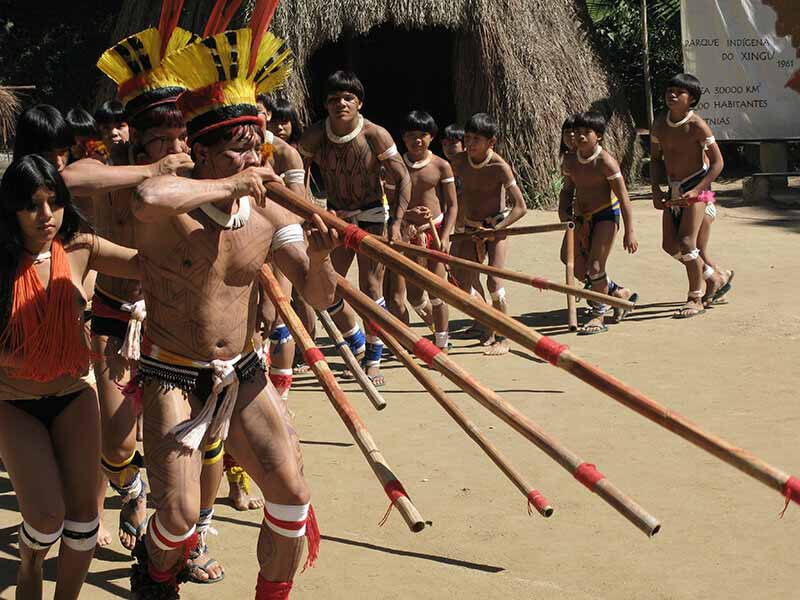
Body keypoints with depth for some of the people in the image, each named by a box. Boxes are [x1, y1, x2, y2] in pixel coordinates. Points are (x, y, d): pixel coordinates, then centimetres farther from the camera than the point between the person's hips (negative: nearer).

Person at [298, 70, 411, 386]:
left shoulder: (375, 135, -20)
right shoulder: (314, 136, -13)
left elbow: (402, 178, -15)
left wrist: (396, 224, -21)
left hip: (371, 216, -4)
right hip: (336, 217, 4)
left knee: (370, 288, -6)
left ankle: (373, 361, 8)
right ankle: (357, 344, 27)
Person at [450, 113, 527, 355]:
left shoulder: (499, 167, -20)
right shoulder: (459, 162, -6)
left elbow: (520, 207, -20)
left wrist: (496, 229, -26)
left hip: (495, 227, -5)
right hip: (470, 229, 5)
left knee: (494, 281, -15)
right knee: (461, 284, 2)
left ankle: (503, 339, -2)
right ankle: (490, 329, 23)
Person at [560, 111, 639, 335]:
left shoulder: (605, 161, -18)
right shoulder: (570, 160, 1)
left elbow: (623, 197, -16)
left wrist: (629, 232, -17)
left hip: (606, 214, -7)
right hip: (582, 217, 7)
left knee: (595, 267, -12)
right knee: (580, 270, 6)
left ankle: (598, 316, 3)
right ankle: (620, 294, 29)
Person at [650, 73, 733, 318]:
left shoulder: (697, 125, -17)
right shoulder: (659, 124, 0)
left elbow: (717, 162, -15)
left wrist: (696, 190, -22)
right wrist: (656, 190, 2)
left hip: (696, 188, -7)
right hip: (673, 190, 7)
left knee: (687, 243, -13)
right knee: (670, 245, 6)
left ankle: (695, 299, 2)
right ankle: (717, 277, 28)